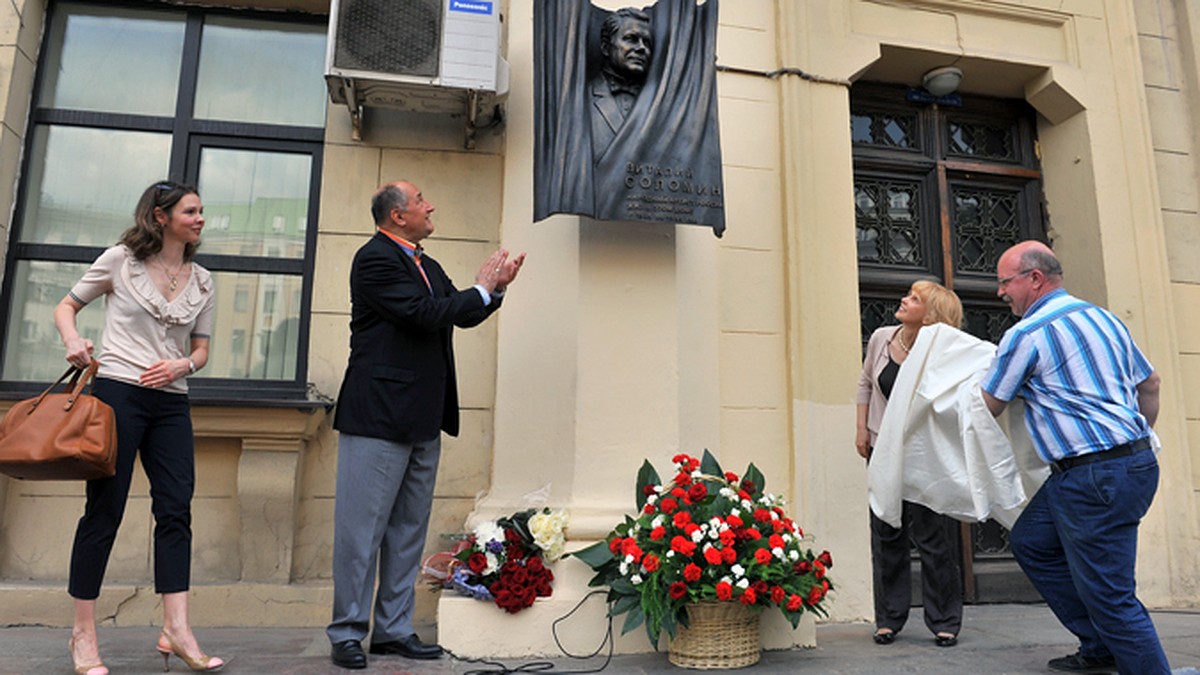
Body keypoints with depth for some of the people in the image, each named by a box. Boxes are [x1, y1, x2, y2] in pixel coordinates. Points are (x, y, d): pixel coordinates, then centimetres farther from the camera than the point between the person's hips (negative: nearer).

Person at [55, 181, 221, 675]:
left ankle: (176, 631, -2)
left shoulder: (202, 281, 12)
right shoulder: (120, 260, 2)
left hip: (171, 402, 4)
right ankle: (83, 634, 12)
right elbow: (67, 306, 8)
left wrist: (182, 364, -6)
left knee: (176, 510, -3)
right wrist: (73, 341, -12)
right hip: (117, 393, -4)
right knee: (104, 511, 0)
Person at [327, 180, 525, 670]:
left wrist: (496, 287, 4)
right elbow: (425, 316, -19)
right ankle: (347, 633, 12)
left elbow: (461, 315, 19)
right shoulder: (375, 258, -10)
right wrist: (482, 289, -9)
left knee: (409, 529, 12)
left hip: (422, 420, 9)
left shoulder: (426, 266, 17)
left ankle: (393, 629, 22)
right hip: (378, 414, -9)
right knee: (362, 527, 0)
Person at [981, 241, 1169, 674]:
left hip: (1095, 476, -10)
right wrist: (1138, 438, 29)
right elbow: (1150, 384, 21)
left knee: (1109, 595, -3)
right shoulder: (1103, 317, 15)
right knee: (1030, 542, 17)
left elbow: (986, 409, -3)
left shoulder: (1026, 335, -11)